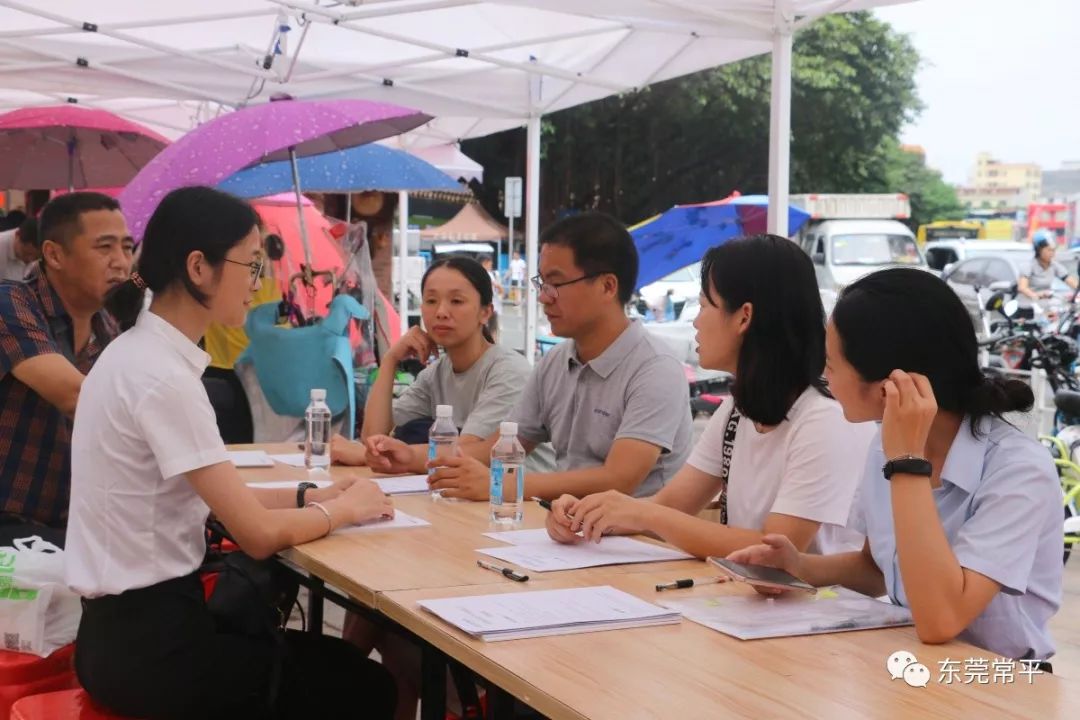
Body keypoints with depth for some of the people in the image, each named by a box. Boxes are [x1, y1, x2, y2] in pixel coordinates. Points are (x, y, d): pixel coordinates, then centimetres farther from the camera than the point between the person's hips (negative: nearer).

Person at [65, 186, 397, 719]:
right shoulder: (163, 376, -22)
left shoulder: (138, 354, 7)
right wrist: (345, 507, -4)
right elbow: (259, 535, -21)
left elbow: (213, 494, 16)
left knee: (342, 659, 21)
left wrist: (308, 497, 6)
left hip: (133, 623, 9)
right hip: (149, 643, -9)